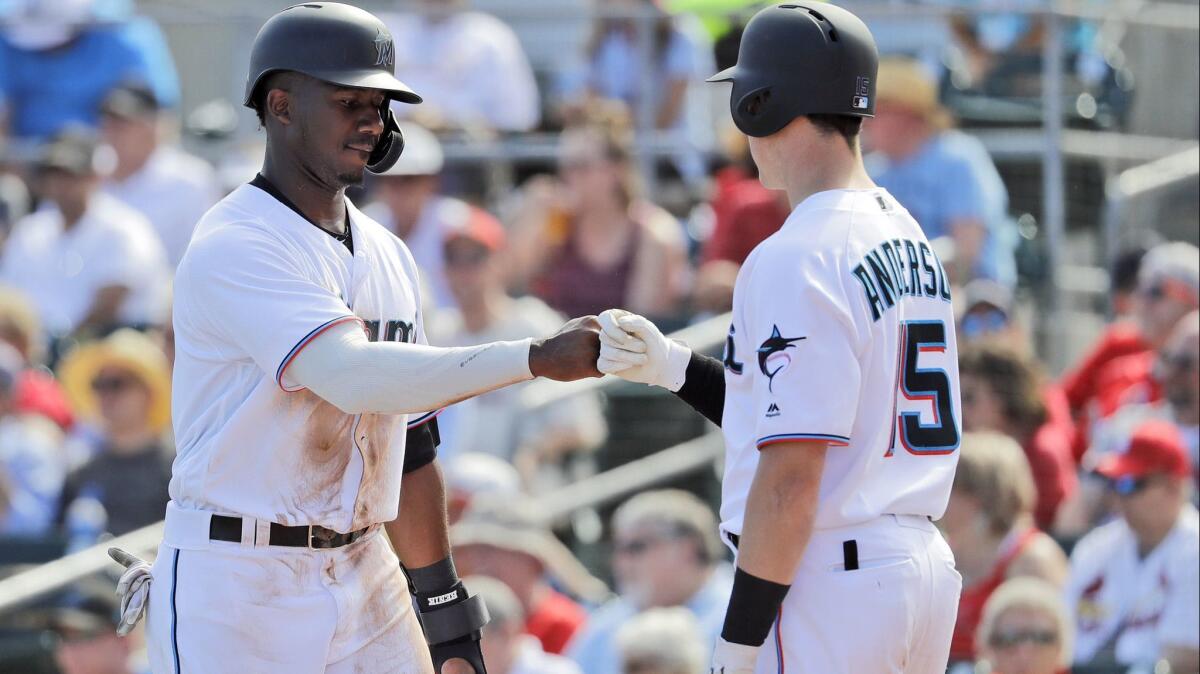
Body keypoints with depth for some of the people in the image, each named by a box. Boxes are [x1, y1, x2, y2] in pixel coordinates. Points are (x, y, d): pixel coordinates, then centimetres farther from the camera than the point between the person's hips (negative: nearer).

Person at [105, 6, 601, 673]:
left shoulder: (388, 257, 13)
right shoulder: (232, 248, -14)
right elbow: (355, 377, -27)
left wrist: (449, 617, 16)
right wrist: (537, 358, -30)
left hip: (364, 580, 7)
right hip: (236, 589, -7)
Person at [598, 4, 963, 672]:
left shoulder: (796, 260, -15)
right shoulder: (911, 239, 14)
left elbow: (790, 479, -19)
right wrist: (672, 365, 16)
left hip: (827, 588, -9)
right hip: (923, 567, 10)